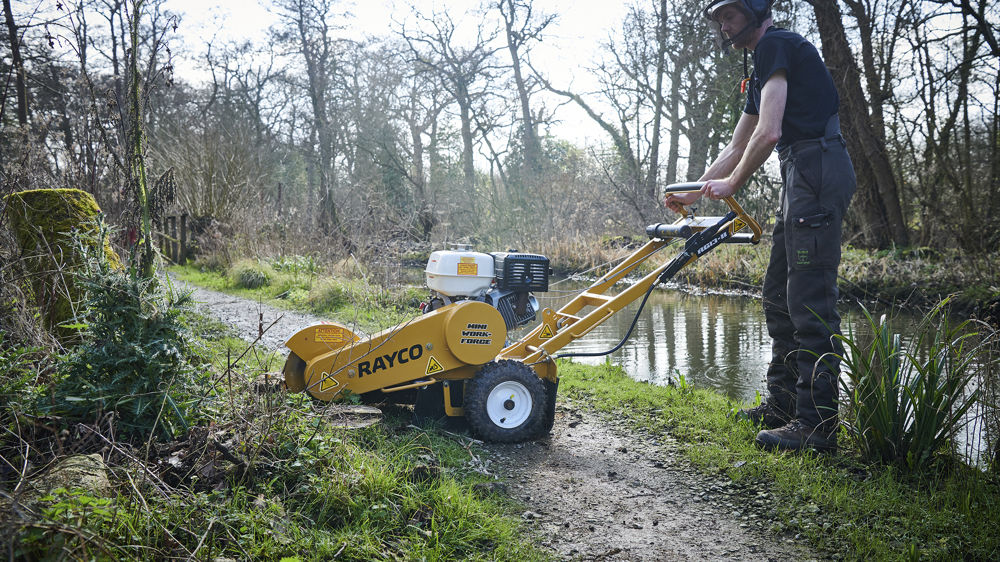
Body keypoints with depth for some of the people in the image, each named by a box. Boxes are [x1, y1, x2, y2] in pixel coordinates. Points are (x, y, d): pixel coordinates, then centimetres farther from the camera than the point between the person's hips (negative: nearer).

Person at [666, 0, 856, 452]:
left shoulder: (776, 44, -6)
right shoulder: (762, 66, 26)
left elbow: (768, 133, -16)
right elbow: (736, 149, 29)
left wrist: (731, 184, -4)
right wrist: (692, 194, 24)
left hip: (817, 169, -10)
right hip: (802, 177, 10)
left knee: (810, 300, -12)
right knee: (779, 296, 13)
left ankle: (817, 424, -9)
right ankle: (783, 404, 22)